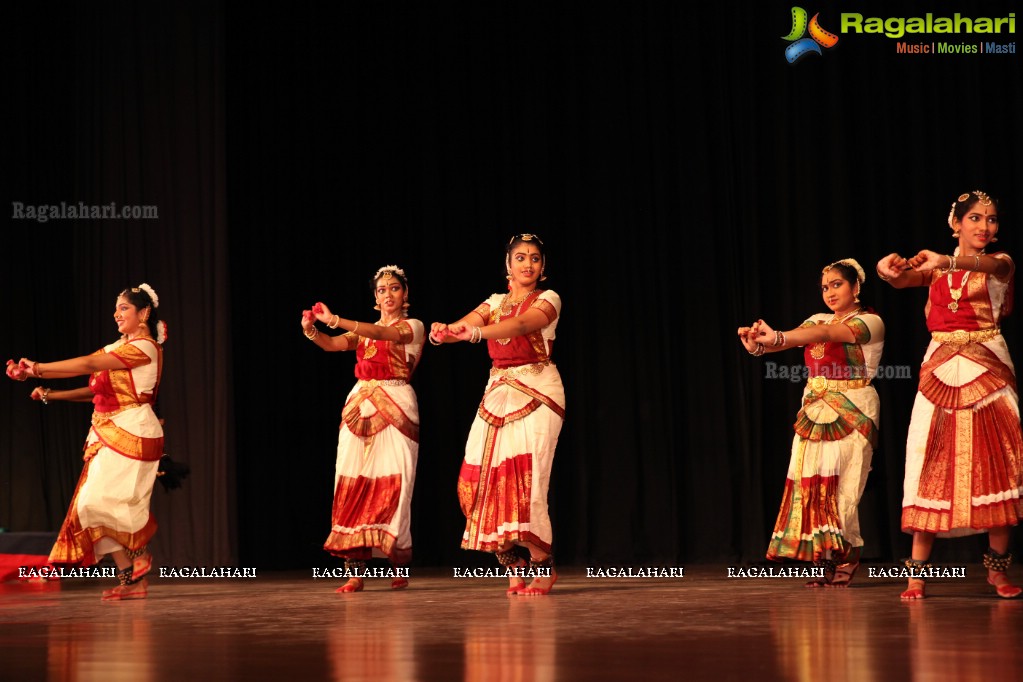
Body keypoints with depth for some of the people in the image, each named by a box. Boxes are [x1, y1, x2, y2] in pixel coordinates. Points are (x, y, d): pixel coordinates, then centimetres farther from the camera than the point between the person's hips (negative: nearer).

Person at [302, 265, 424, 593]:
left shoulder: (413, 327, 4)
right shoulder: (364, 331, 19)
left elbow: (384, 334, -16)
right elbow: (333, 344, 2)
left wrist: (335, 320, -28)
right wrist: (312, 331, -22)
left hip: (395, 407, -4)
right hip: (360, 406, 4)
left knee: (393, 483, -9)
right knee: (354, 483, -6)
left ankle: (399, 568, 1)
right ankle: (355, 571, -8)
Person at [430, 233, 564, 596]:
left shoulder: (547, 300, 1)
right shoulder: (496, 302, 15)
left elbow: (521, 325, -21)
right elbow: (463, 325, -4)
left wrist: (475, 332, -38)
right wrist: (444, 332, -29)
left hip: (536, 394, -5)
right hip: (497, 394, 5)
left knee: (526, 479, -15)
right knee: (485, 477, -6)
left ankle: (543, 566, -2)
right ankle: (514, 566, 8)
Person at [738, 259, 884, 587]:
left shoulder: (870, 322, -4)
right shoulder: (818, 320, 16)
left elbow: (826, 333, -21)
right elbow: (792, 339, -1)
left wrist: (778, 337, -36)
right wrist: (758, 344, -26)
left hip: (851, 412, -6)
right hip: (815, 410, 6)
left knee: (840, 485, -10)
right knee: (811, 482, -5)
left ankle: (846, 558, 5)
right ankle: (825, 561, 2)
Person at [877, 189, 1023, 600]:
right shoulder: (935, 268, 13)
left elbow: (988, 266, -19)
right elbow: (902, 278, -6)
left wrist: (947, 262, -40)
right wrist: (889, 268, -32)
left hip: (987, 371, -1)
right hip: (940, 372, 1)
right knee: (931, 469, -5)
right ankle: (918, 573, -6)